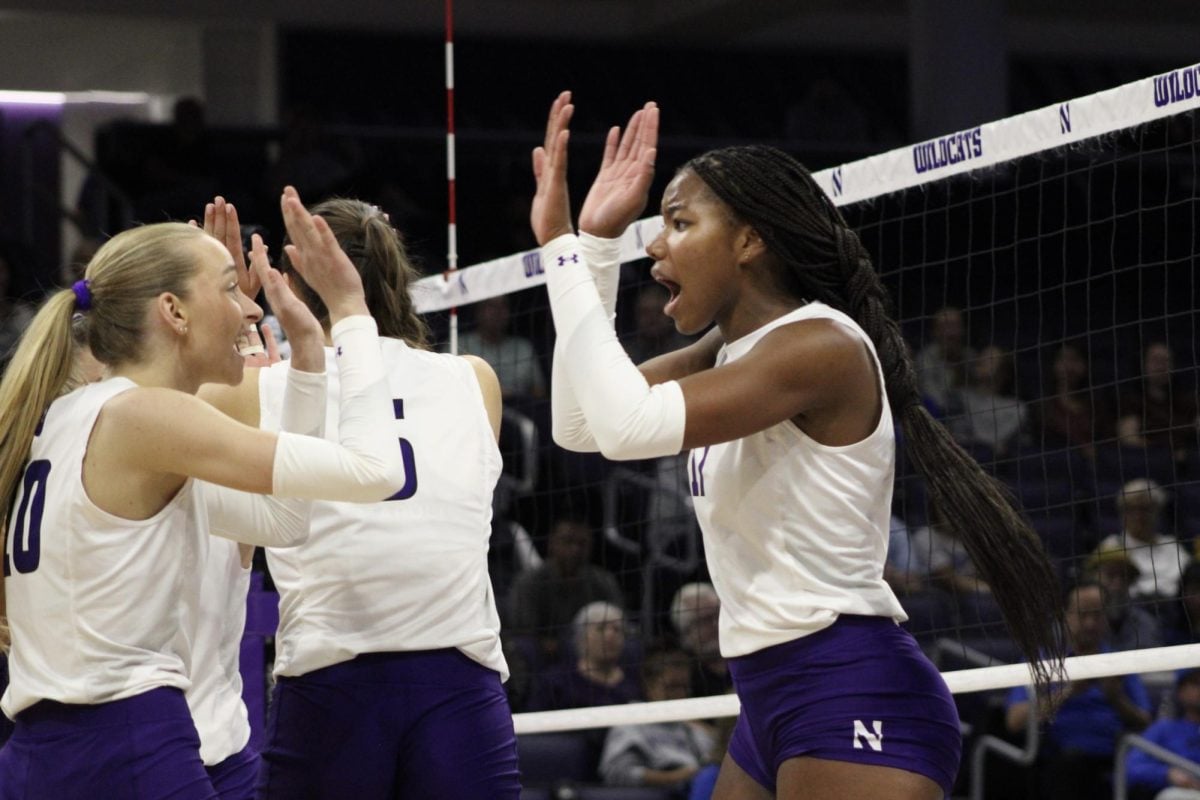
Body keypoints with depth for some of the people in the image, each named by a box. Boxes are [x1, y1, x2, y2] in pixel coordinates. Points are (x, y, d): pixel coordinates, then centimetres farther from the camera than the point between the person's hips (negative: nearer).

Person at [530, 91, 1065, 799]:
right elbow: (583, 423, 17)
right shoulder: (735, 350, 13)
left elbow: (630, 424, -26)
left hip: (854, 698, -10)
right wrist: (594, 242, 11)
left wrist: (563, 246, -16)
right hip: (774, 702, 10)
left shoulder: (820, 345, -15)